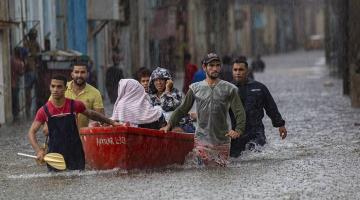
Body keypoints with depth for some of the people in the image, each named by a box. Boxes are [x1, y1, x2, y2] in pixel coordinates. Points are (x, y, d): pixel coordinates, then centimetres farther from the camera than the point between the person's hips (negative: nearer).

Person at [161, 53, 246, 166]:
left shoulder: (229, 89, 5)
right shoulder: (195, 88, 8)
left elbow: (239, 112, 0)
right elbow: (183, 109, 13)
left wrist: (238, 130, -15)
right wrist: (169, 125, 2)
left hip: (222, 140, 0)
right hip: (202, 139, 0)